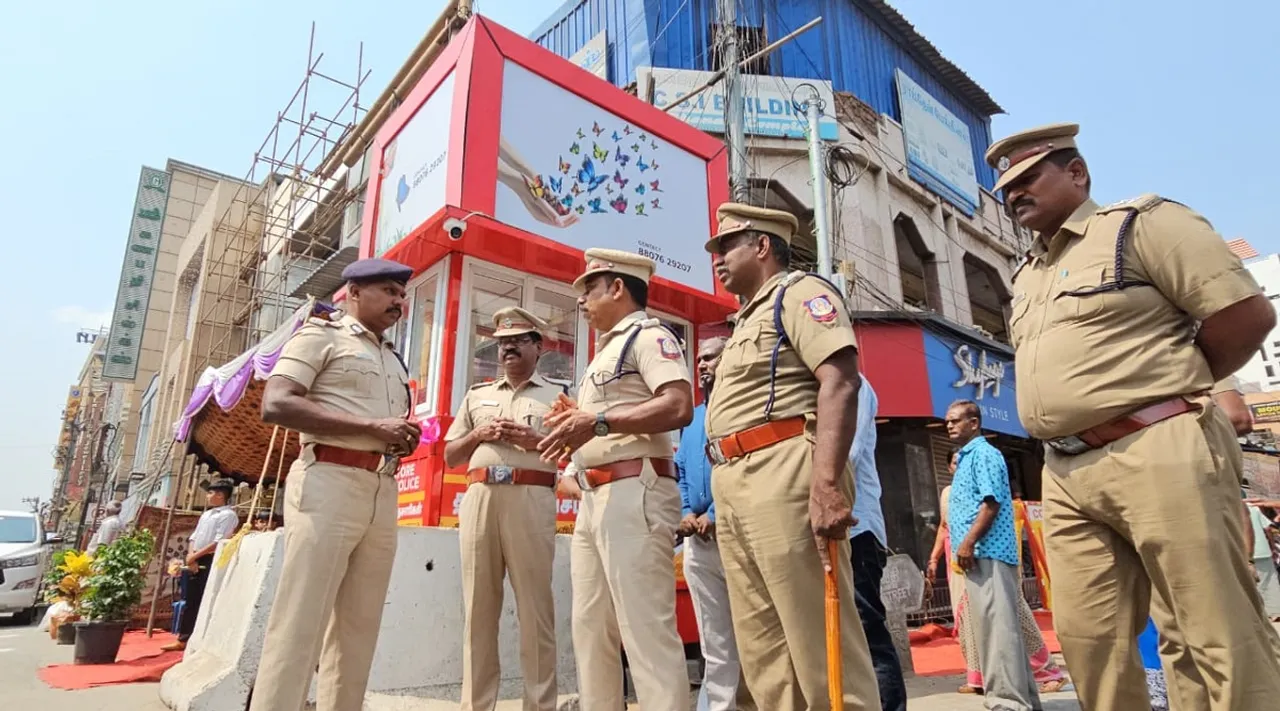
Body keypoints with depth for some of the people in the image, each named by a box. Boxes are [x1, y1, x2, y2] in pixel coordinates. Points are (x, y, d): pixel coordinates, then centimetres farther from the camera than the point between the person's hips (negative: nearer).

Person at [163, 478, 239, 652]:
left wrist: (196, 555, -13)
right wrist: (190, 555, -3)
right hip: (195, 562, 8)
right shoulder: (206, 514, 18)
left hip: (211, 562, -8)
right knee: (189, 602, 13)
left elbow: (219, 542, -17)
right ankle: (182, 640, 21)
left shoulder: (228, 515, -9)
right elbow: (194, 536, 15)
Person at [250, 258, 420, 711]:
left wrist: (404, 440, 4)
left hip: (383, 492, 7)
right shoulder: (322, 335, 3)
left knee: (360, 627, 9)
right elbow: (275, 405, -11)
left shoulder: (394, 360, 24)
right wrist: (371, 426, -16)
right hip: (330, 482, -7)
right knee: (301, 620, -6)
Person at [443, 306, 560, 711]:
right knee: (478, 607, 6)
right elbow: (449, 457, 20)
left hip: (531, 499, -3)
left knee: (535, 607, -2)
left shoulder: (556, 396, 12)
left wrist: (535, 440, -9)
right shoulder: (476, 395, 22)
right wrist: (479, 434, 2)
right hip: (479, 496, 4)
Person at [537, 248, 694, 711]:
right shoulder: (607, 352, 26)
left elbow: (679, 407, -19)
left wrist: (597, 421, -21)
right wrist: (577, 423, 7)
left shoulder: (648, 335, -3)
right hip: (595, 497, 10)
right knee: (590, 629, 12)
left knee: (646, 628, -9)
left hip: (633, 491, -10)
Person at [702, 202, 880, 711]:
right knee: (761, 648, 12)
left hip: (782, 472, -10)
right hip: (732, 483, 10)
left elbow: (840, 383, -15)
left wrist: (826, 483, -26)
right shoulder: (749, 320, 28)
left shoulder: (799, 292, 1)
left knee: (819, 638, -5)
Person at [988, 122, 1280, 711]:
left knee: (1217, 636, -1)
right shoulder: (1025, 277, 21)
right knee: (1086, 637, 8)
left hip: (1156, 454, -7)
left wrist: (1169, 384, 3)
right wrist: (1102, 399, 13)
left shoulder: (1140, 224, 0)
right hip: (1065, 475, 7)